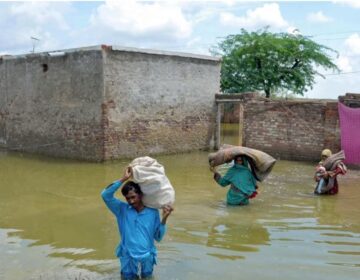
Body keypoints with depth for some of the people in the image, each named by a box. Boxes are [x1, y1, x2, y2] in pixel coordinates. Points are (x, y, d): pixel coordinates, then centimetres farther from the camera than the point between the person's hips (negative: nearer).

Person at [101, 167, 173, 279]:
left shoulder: (153, 212, -3)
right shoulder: (122, 209, -4)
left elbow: (158, 237, 0)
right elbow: (105, 195, -18)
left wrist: (164, 218, -13)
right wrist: (124, 179, -21)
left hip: (147, 260, 1)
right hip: (128, 260, 0)